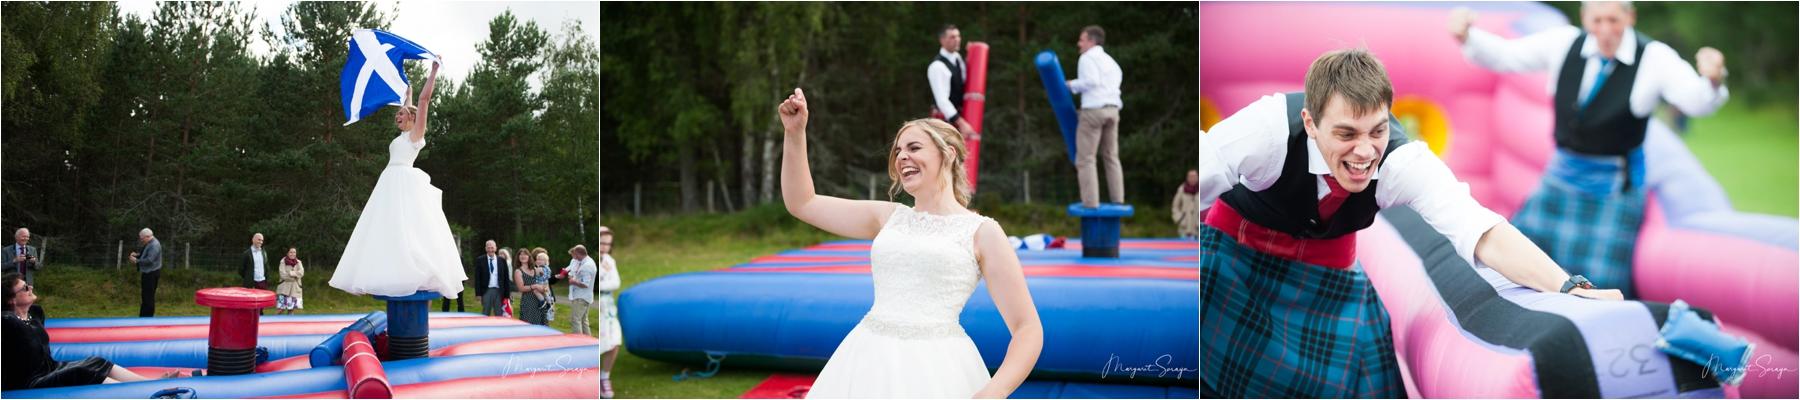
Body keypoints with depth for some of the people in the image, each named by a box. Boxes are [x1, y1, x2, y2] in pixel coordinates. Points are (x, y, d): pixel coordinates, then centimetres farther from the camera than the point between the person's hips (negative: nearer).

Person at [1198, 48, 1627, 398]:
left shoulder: (1402, 159, -28)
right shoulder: (1270, 127, -35)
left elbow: (1481, 231, -35)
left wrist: (1571, 289, -49)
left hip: (1328, 266, 2)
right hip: (1236, 246, -2)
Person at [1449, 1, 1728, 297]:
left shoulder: (1654, 57, -12)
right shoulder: (1565, 43, -3)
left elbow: (1697, 102, -24)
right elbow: (1502, 55, 2)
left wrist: (1711, 80, -47)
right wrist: (1467, 37, -16)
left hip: (1617, 186, -3)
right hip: (1562, 176, 4)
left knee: (1599, 282, -11)